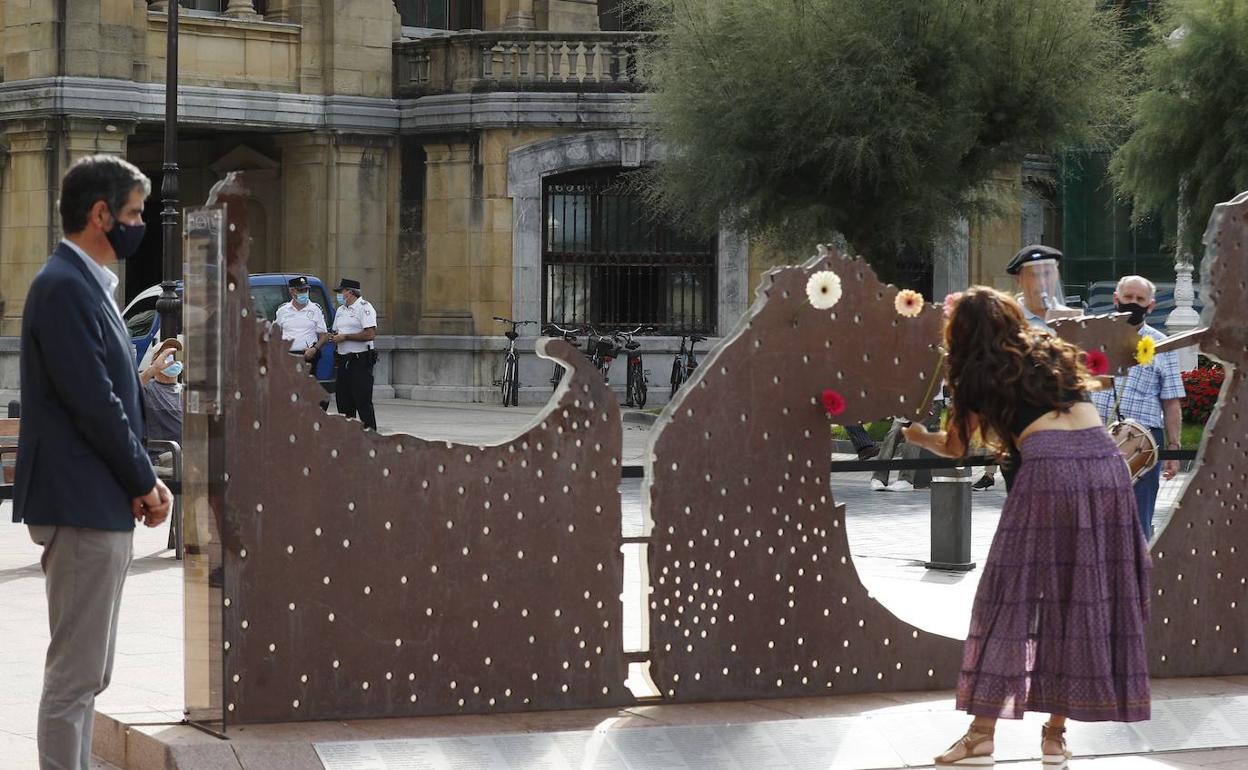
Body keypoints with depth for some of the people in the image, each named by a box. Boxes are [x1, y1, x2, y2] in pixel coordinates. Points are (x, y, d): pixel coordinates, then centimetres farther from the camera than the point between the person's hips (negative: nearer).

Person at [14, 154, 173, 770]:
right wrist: (144, 482, -9)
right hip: (84, 505, -10)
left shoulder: (86, 284, 15)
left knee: (85, 672, 15)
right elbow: (95, 403, -20)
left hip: (101, 505, 10)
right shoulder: (64, 287, -16)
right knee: (76, 673, -6)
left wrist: (143, 479, 7)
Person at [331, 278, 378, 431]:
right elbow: (336, 332, 27)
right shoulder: (341, 310, 18)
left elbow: (370, 334, -20)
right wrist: (334, 337, 2)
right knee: (343, 400, 9)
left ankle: (369, 430, -5)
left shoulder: (364, 308, -9)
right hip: (343, 361, 8)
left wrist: (345, 337, -16)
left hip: (360, 361, -8)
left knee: (363, 401, -8)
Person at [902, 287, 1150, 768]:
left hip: (1048, 467, -4)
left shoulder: (978, 377, 16)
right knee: (1088, 596, 9)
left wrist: (921, 438, 52)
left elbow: (956, 447, 31)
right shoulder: (1052, 352, 27)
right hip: (1105, 458, 4)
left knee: (1012, 594, 2)